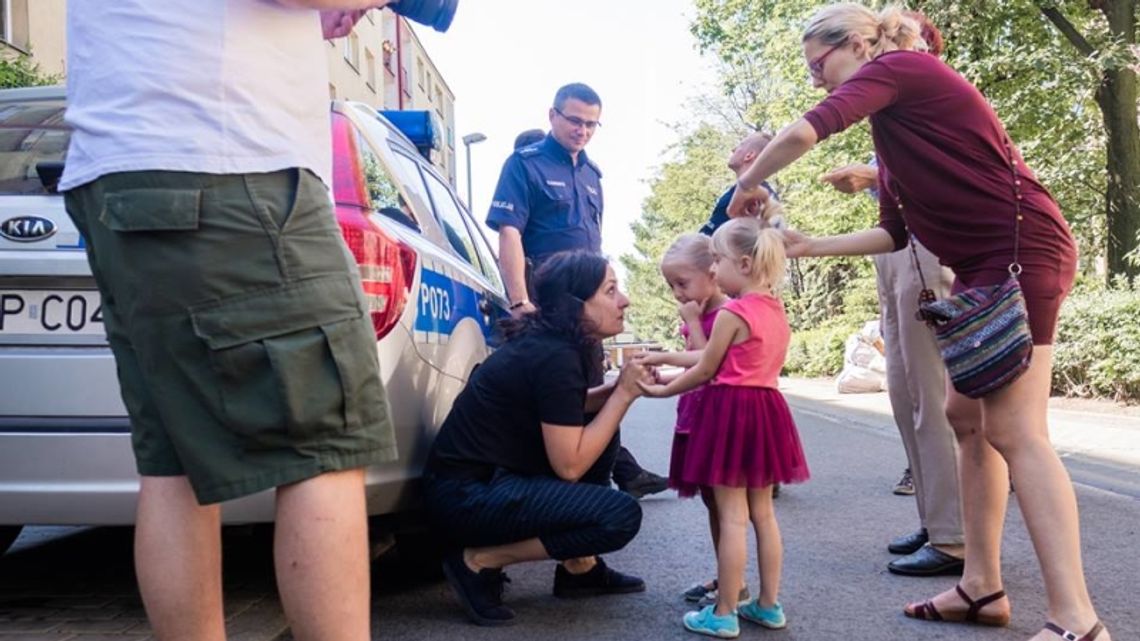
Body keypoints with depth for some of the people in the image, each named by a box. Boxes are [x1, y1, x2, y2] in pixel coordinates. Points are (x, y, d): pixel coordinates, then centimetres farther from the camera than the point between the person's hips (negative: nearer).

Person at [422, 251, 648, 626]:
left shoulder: (547, 341, 7)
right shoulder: (555, 357, -20)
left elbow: (563, 415, 23)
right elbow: (569, 465, -19)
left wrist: (621, 388, 6)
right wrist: (623, 394, -11)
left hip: (493, 475, 10)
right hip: (467, 495, -10)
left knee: (599, 431, 17)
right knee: (621, 516, -16)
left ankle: (579, 568, 18)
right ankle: (480, 563, -6)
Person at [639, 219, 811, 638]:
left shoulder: (731, 313, -14)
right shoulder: (777, 311, 10)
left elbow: (705, 371, -10)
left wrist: (661, 390, 4)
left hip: (730, 411, -8)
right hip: (766, 409, 8)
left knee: (732, 517, -3)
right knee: (762, 513, 14)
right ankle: (769, 605, 21)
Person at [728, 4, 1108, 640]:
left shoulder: (897, 66, -7)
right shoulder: (895, 115, 20)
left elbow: (801, 135, -21)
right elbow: (893, 234, 20)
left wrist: (749, 185, -5)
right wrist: (812, 246, 17)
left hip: (1023, 251, -10)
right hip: (985, 263, 10)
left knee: (1013, 429, -13)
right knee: (965, 415, 9)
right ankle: (983, 586, 15)